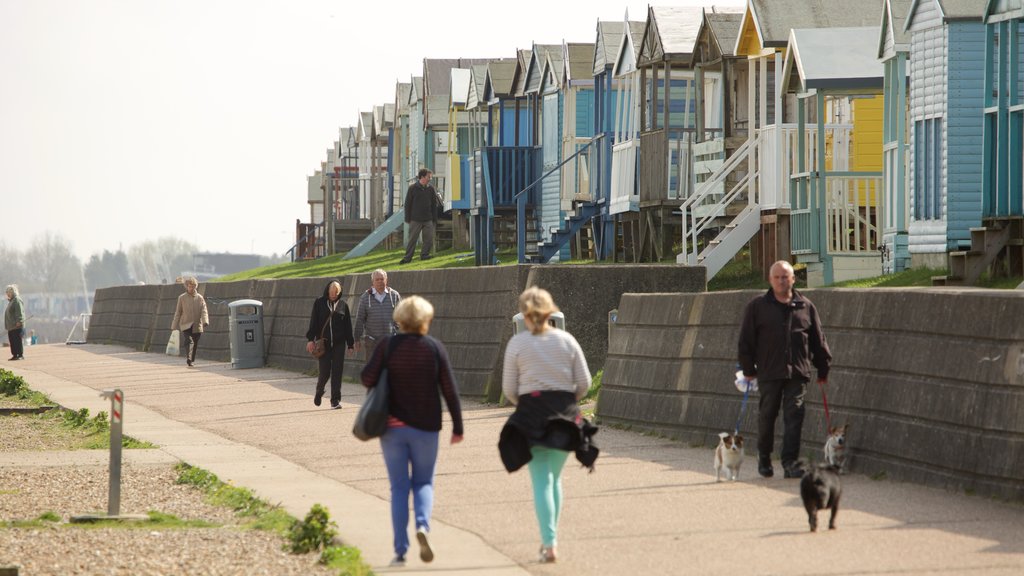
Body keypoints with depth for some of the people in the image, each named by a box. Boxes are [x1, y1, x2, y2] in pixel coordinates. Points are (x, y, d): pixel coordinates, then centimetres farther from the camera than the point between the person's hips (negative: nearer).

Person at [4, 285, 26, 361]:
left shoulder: (17, 300, -11)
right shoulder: (11, 301, 20)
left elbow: (20, 312, -19)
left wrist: (18, 321, -25)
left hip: (17, 326, -10)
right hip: (11, 326, 10)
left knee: (18, 340, -8)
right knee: (12, 341, 9)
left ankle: (21, 355, -7)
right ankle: (15, 355, 13)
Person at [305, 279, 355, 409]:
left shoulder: (343, 305, 7)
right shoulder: (319, 303, 3)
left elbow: (348, 326, 9)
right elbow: (313, 322, 1)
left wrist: (350, 344, 7)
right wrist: (310, 339, -9)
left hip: (338, 344, 2)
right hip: (323, 343, -2)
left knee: (337, 372, -2)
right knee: (324, 372, -4)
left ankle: (335, 400, 4)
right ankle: (319, 392, 26)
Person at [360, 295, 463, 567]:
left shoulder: (387, 346, -4)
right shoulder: (435, 348, -3)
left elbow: (368, 378, -13)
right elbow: (450, 389, -4)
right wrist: (457, 427, 2)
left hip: (392, 425, 0)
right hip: (425, 427, 0)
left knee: (399, 487, 8)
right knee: (423, 482, 14)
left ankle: (400, 551, 3)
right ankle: (423, 525, -16)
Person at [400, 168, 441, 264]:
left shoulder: (431, 189, 7)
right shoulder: (413, 188, -2)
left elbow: (434, 205, 13)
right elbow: (408, 204, 1)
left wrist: (434, 219, 8)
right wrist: (408, 219, -3)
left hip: (428, 220, 3)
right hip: (415, 220, -3)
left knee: (429, 239, 0)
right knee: (412, 239, -1)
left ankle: (424, 255, 13)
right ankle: (407, 258, 5)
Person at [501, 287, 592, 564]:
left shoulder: (517, 343, -5)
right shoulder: (566, 340, 1)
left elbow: (509, 389, -2)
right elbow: (584, 382, 2)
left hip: (531, 414, -2)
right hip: (565, 415, 2)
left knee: (541, 481, -1)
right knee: (555, 478, 18)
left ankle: (548, 543, -9)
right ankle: (551, 538, 20)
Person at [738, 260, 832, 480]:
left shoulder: (805, 307, 9)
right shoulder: (757, 307, 4)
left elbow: (818, 340, 15)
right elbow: (746, 340, 5)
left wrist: (823, 368, 14)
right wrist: (748, 368, 2)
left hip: (797, 373, 1)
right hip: (769, 373, -1)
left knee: (794, 416, -6)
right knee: (767, 416, 6)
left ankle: (790, 462, -5)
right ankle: (764, 457, 24)